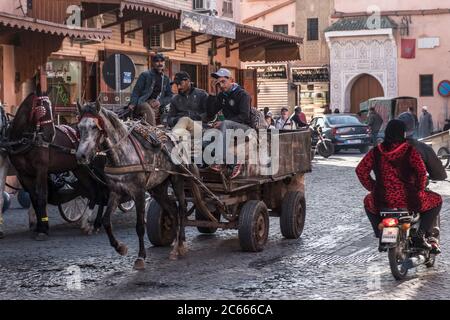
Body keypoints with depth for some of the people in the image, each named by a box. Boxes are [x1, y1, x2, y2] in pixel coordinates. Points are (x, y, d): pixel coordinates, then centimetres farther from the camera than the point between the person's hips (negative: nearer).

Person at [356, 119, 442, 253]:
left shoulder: (376, 151, 4)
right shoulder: (409, 150, -5)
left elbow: (360, 170, 1)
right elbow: (421, 171, -14)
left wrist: (373, 188, 12)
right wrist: (419, 189, 3)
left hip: (382, 202, 3)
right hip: (408, 201, -3)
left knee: (368, 201, 37)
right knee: (436, 200, 23)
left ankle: (381, 235, 24)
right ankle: (420, 235, 7)